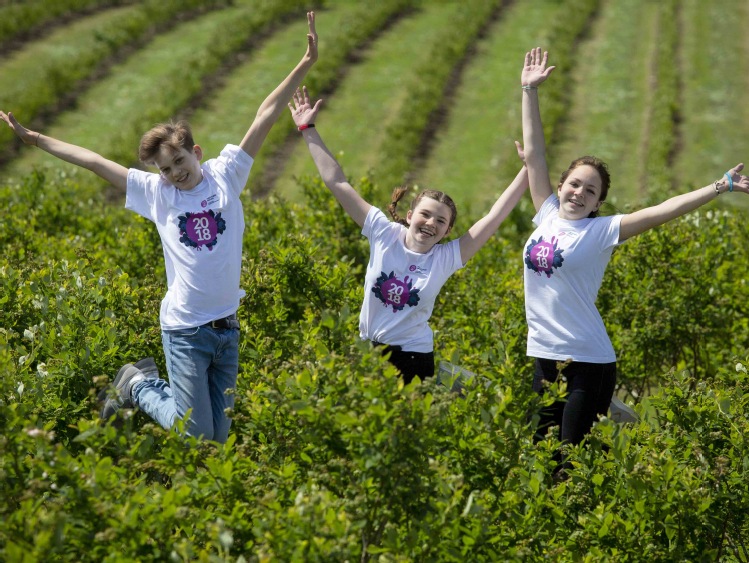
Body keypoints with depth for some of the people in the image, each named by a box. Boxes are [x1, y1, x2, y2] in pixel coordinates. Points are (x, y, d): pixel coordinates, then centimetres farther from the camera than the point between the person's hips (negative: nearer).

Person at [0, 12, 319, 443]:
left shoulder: (226, 174, 1)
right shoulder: (155, 193, 0)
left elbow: (266, 117, -4)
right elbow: (93, 160, 4)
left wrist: (306, 64, -8)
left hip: (227, 326, 2)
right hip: (185, 330, -2)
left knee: (220, 435, 8)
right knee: (197, 435, -2)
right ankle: (138, 385, 25)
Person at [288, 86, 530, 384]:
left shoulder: (446, 258, -6)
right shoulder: (384, 234, -5)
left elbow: (495, 216, -9)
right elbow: (337, 183, -4)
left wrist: (528, 169, -14)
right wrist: (308, 130, -5)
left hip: (413, 358, -1)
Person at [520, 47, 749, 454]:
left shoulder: (601, 231, -6)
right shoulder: (548, 216, 6)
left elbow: (663, 212, -14)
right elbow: (534, 153, 9)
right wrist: (530, 91, 10)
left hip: (588, 363, -5)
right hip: (544, 357, 5)